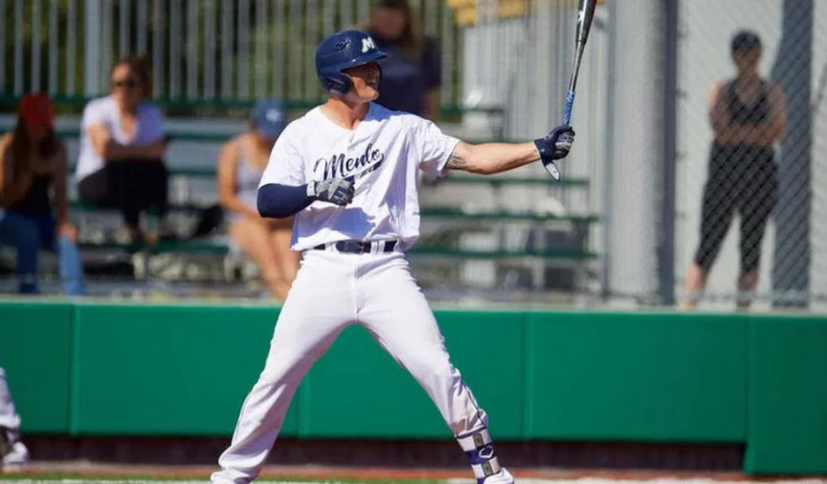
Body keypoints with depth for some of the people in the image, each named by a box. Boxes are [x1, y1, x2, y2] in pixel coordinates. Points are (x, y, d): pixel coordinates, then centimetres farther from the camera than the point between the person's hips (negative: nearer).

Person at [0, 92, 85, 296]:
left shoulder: (57, 150, -1)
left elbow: (60, 194, -4)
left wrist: (63, 222, -22)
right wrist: (30, 173, -25)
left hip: (42, 217, 3)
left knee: (67, 237, -28)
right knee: (27, 232, -37)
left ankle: (76, 296, -43)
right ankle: (28, 291, -36)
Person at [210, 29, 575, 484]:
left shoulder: (402, 128, 8)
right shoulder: (301, 134, 5)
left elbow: (471, 157, 3)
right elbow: (267, 202, -5)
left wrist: (539, 149, -8)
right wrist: (315, 192, -22)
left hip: (386, 272, 1)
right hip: (323, 272, -1)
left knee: (438, 371, -9)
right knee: (275, 377, -2)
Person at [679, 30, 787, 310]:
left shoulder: (772, 92, 10)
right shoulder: (721, 91, 7)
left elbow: (778, 133, -5)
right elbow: (720, 130, -9)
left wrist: (738, 133, -11)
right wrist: (760, 131, -8)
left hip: (761, 174, 2)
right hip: (724, 174, -2)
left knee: (752, 246, 2)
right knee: (708, 247, -7)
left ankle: (744, 308, 6)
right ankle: (686, 308, -11)